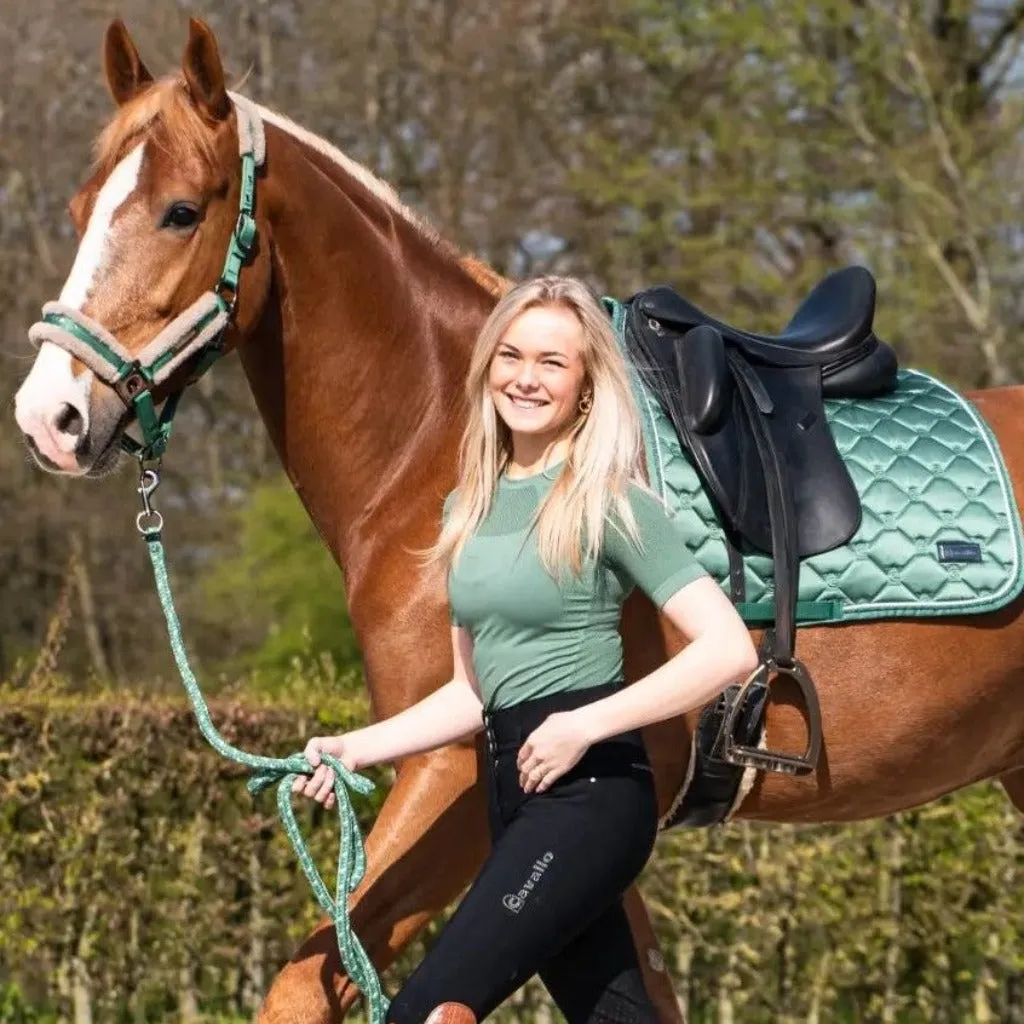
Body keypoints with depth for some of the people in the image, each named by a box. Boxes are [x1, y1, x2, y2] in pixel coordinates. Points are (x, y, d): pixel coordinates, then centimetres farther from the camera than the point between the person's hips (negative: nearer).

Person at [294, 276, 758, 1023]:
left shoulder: (610, 504, -8)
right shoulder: (469, 508, 14)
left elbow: (730, 650, -15)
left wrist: (585, 725, -19)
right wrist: (358, 748, 8)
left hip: (588, 791, -8)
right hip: (513, 794, 8)